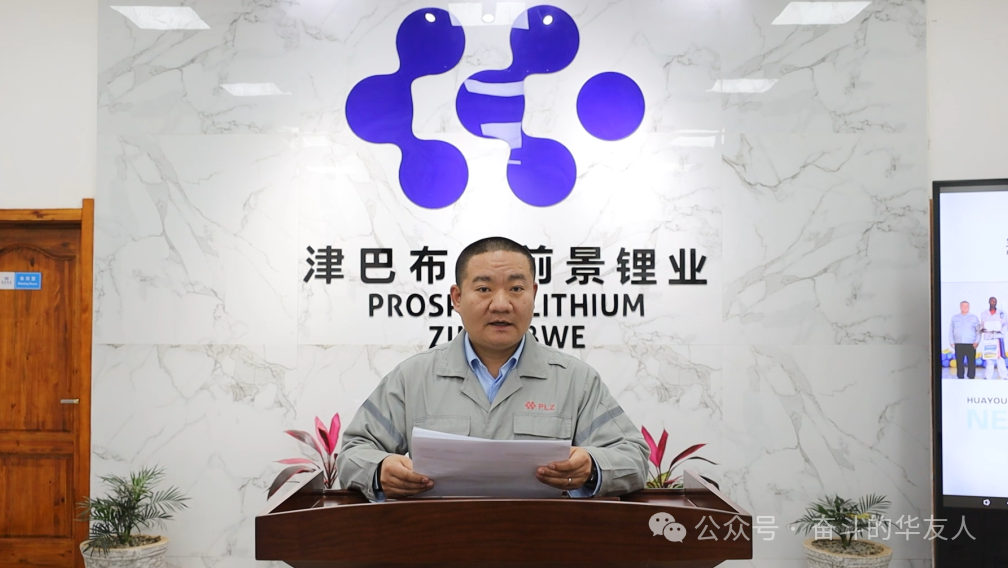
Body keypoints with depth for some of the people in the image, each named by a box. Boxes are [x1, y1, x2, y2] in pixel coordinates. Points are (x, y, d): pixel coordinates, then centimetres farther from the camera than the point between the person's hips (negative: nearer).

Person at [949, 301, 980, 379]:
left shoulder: (974, 318, 5)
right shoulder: (954, 318, 10)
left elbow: (978, 331, 1)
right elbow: (951, 331, 10)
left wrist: (977, 342, -9)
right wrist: (952, 342, 2)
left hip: (971, 344, -2)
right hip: (958, 344, 2)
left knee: (971, 363, -3)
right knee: (959, 363, 2)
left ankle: (971, 377, 3)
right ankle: (960, 377, 7)